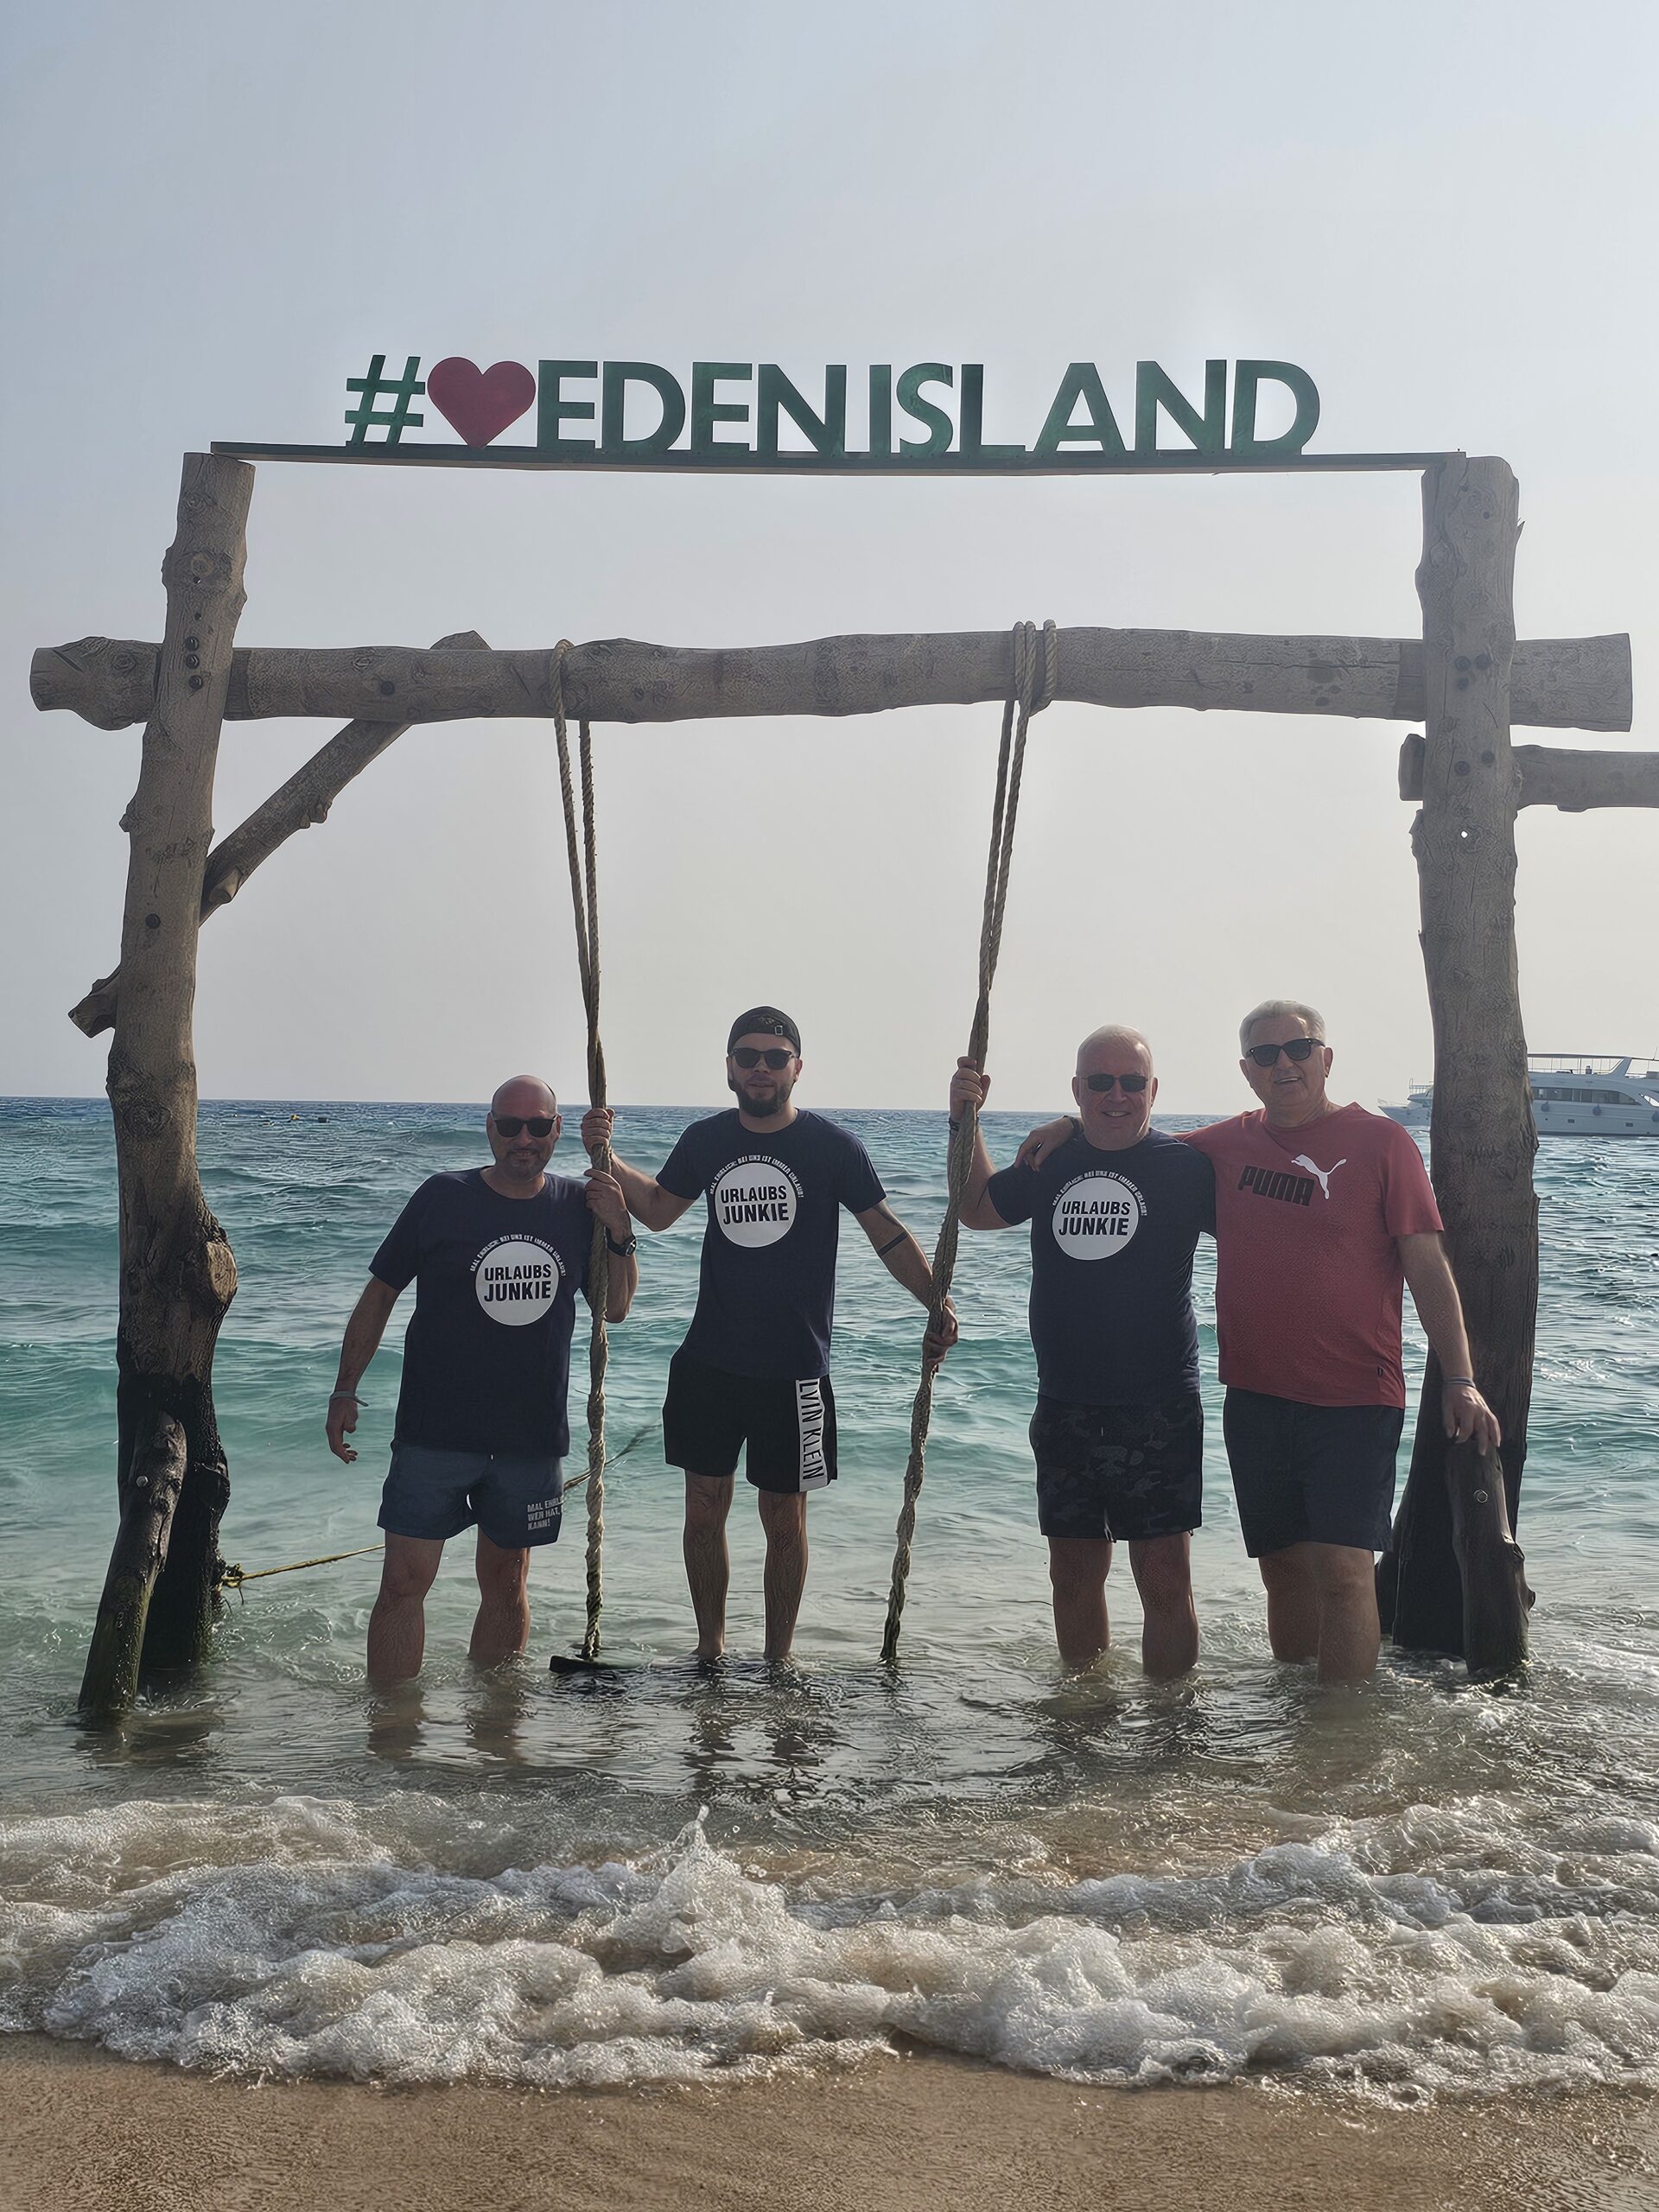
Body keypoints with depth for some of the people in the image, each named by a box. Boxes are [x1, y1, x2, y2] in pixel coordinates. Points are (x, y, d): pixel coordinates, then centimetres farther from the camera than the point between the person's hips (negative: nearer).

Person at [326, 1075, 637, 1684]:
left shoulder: (577, 1207, 4)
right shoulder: (443, 1198, -4)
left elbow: (616, 1309, 11)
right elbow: (379, 1295, 3)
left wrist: (619, 1232, -5)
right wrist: (346, 1389, -2)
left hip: (532, 1437, 3)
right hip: (434, 1430, -3)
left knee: (505, 1584, 14)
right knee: (404, 1581, -7)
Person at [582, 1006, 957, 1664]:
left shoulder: (832, 1146, -7)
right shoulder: (705, 1140, 3)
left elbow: (888, 1233, -2)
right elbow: (657, 1208, 18)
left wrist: (936, 1302, -12)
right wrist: (605, 1158, 5)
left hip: (792, 1370, -3)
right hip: (708, 1363, 3)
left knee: (784, 1521, 8)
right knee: (704, 1512, 10)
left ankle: (778, 1659, 24)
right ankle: (710, 1647, 28)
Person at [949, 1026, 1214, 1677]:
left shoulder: (1185, 1165, -6)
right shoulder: (1051, 1161, 7)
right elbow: (977, 1209, 23)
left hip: (1157, 1410, -4)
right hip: (1064, 1408, 5)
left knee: (1165, 1582, -5)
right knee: (1074, 1576, 15)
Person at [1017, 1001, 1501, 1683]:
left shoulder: (1380, 1142, -3)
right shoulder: (1229, 1144, 8)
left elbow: (1428, 1266, -5)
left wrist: (1459, 1378, -11)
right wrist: (1072, 1129, 5)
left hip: (1353, 1399, -4)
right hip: (1255, 1396, 5)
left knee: (1342, 1570, -11)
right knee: (1285, 1569, 13)